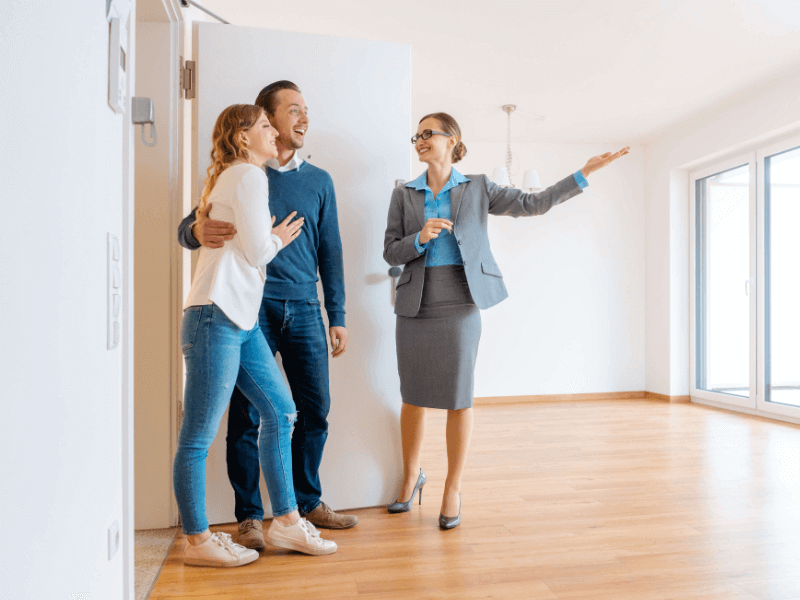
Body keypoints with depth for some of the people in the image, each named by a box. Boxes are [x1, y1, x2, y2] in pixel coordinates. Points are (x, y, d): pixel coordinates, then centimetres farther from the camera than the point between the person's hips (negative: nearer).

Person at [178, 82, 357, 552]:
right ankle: (250, 516, 18)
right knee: (247, 414, 2)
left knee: (315, 409, 5)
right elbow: (188, 228, 4)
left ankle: (308, 501, 25)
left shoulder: (319, 181, 13)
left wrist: (337, 317, 8)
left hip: (304, 309, 3)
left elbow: (330, 251, 13)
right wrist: (198, 231, -22)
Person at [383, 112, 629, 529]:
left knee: (458, 398, 2)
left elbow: (532, 204, 4)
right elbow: (391, 253, 5)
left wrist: (584, 173, -1)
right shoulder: (404, 195, 9)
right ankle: (411, 476, 31)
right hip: (415, 306, 2)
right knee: (413, 397, 9)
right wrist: (420, 238, -14)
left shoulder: (477, 189, 8)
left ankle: (453, 489, 19)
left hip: (460, 304, -1)